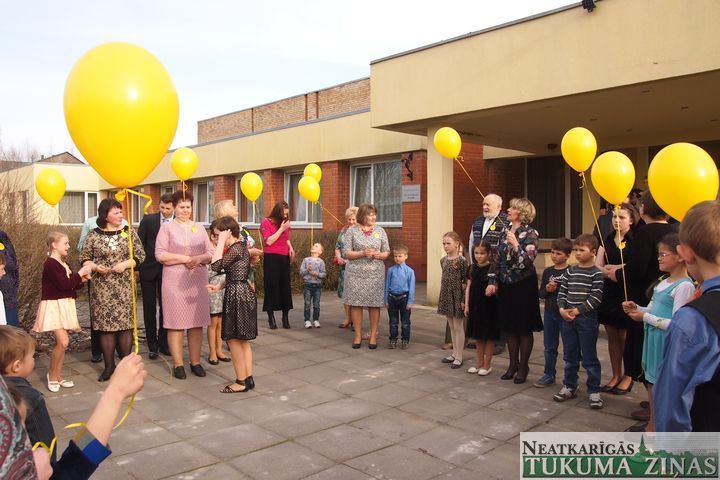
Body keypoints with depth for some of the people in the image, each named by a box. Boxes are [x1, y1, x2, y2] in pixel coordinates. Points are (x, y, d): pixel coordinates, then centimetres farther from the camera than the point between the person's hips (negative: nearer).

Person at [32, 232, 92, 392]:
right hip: (53, 306, -9)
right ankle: (52, 375, 1)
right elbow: (63, 284, -23)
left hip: (64, 305, 9)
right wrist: (80, 273, -15)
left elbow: (70, 285, 18)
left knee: (61, 342, 10)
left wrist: (81, 279, 1)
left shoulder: (62, 263, 13)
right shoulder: (50, 263, -14)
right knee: (63, 341, -16)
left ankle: (58, 376, 18)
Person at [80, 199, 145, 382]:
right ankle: (109, 366, 16)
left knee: (125, 323, 1)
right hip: (102, 287, 0)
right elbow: (84, 258, 6)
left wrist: (126, 263, -12)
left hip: (124, 286, 0)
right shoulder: (94, 235, 2)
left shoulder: (129, 233, 3)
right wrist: (95, 267, -12)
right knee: (105, 325, 3)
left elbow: (140, 255, 3)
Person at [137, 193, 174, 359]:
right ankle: (152, 345, 17)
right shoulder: (148, 220, -2)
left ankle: (163, 343, 21)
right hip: (148, 269, 0)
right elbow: (139, 244, -1)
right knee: (149, 308, 7)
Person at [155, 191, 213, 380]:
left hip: (198, 281, 3)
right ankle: (178, 364, 8)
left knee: (197, 322, 5)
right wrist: (183, 258, -13)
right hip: (174, 281, -3)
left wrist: (199, 259, -10)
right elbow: (160, 254, -5)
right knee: (176, 323, -1)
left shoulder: (199, 228, 13)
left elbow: (210, 253, 10)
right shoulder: (167, 227, 4)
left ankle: (195, 362, 14)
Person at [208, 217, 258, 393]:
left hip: (237, 295, -10)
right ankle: (248, 378, 20)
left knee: (234, 340, -1)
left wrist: (222, 241, -20)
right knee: (243, 340, 14)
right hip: (243, 294, 10)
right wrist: (219, 286, 11)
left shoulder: (235, 248, -16)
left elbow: (216, 265, -25)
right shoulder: (240, 246, 14)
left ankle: (241, 381, 7)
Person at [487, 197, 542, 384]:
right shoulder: (505, 232, 8)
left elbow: (528, 261, -18)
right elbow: (497, 258, 10)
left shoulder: (530, 234, -10)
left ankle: (523, 366, 19)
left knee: (524, 328, 5)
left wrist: (516, 245, -29)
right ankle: (513, 364, 26)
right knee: (510, 327, 13)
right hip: (506, 285, 6)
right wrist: (493, 281, 4)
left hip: (524, 285, -6)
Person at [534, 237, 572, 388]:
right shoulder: (547, 272, 7)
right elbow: (540, 293, 9)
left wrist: (557, 289, -18)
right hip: (549, 313, 5)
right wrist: (547, 289, -9)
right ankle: (549, 375, 27)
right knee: (549, 347, 15)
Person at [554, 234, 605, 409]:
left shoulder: (596, 273, -6)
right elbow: (562, 292, 8)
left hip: (587, 319, -5)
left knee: (589, 358, 2)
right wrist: (562, 309, -7)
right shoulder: (570, 271, 9)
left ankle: (594, 391, 13)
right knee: (569, 356, 14)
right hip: (567, 318, 5)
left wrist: (578, 310, -17)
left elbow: (595, 298, -13)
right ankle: (569, 386, 26)